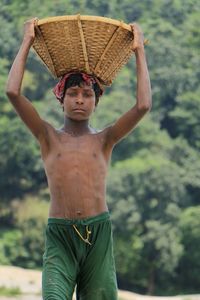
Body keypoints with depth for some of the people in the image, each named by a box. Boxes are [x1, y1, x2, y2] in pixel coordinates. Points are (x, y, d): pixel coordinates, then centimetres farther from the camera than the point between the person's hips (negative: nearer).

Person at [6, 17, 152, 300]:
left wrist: (140, 52, 4)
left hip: (99, 234, 1)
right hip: (59, 236, -1)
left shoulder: (104, 139, 9)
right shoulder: (49, 137, 8)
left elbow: (143, 106, -4)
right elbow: (13, 92, -1)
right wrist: (27, 43, 7)